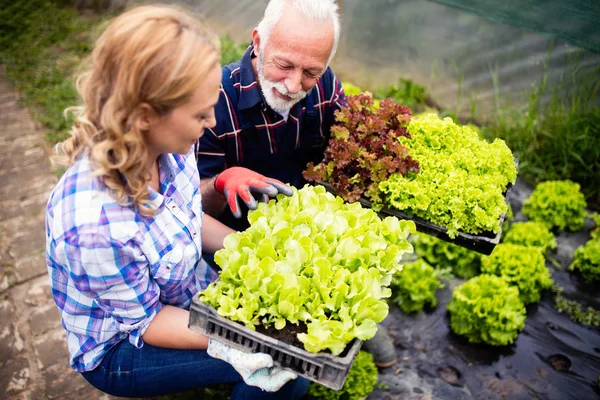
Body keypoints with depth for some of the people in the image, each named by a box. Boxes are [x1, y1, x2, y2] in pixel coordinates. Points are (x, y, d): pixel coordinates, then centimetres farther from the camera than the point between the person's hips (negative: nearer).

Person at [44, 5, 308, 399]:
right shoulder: (95, 225, -38)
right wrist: (227, 345, -32)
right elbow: (145, 320, -23)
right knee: (286, 366, -15)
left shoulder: (167, 144, -18)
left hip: (190, 287, 6)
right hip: (124, 348, -6)